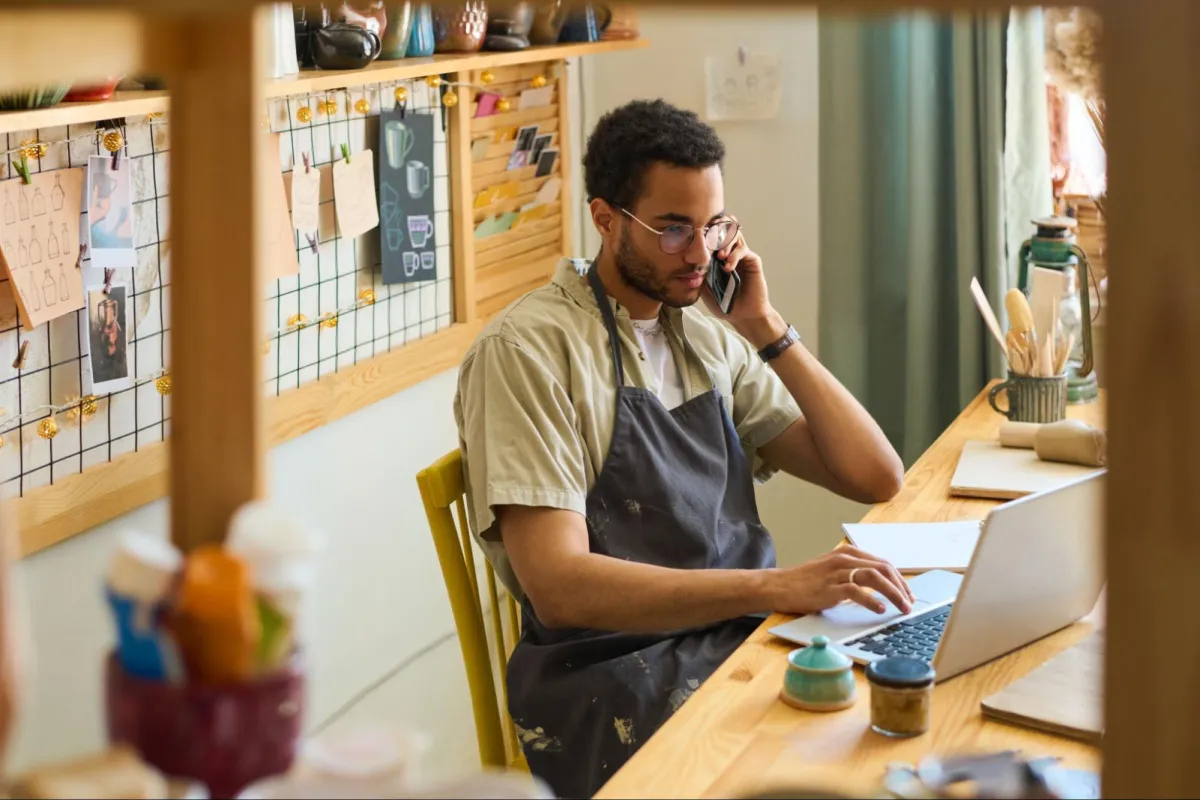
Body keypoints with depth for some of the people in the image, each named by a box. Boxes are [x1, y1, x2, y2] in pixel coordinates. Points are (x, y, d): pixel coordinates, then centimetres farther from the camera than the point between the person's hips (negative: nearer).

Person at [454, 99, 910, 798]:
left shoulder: (709, 337, 15)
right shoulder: (529, 348, -7)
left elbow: (876, 477, 11)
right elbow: (559, 586, -18)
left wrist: (768, 331, 3)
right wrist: (776, 586, -27)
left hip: (746, 638, 7)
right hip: (614, 688, -7)